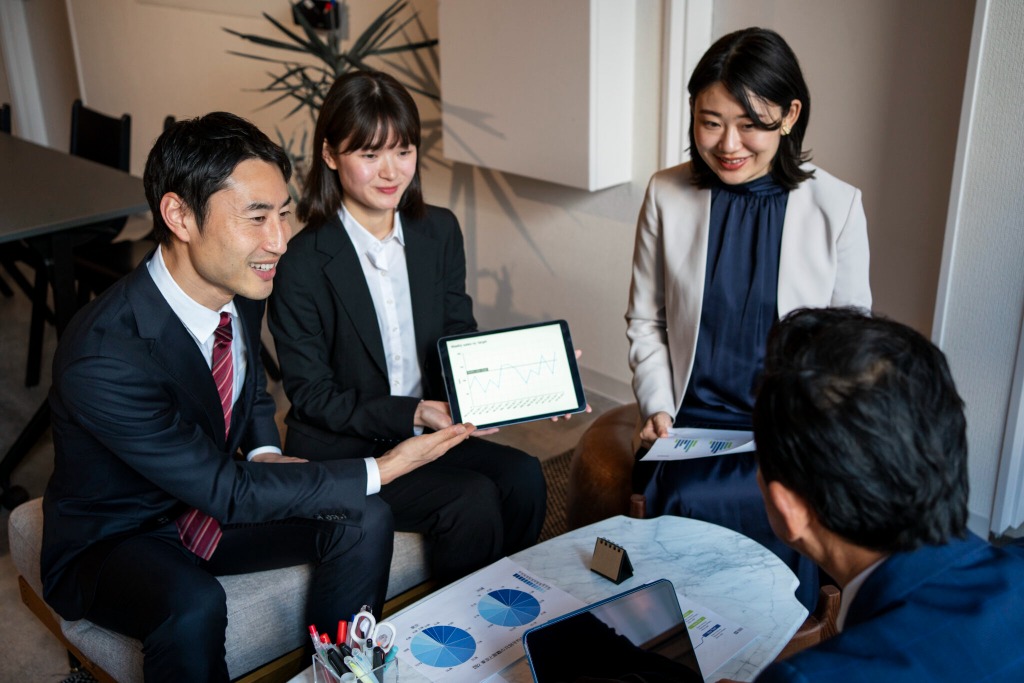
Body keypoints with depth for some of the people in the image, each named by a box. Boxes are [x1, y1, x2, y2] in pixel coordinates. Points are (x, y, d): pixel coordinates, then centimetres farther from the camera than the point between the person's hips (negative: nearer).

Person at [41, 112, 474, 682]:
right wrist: (383, 470, -27)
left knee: (365, 521, -12)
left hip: (213, 499, 7)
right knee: (195, 606, -37)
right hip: (111, 542, -6)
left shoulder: (238, 285, -11)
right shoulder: (104, 357, -34)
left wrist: (266, 454, -9)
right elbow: (228, 493, -29)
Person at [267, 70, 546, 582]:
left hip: (429, 431, 5)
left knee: (522, 476, -18)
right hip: (341, 453, -5)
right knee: (471, 500, -24)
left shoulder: (439, 232, 4)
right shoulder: (301, 264, -14)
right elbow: (311, 396, -11)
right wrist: (411, 414, -24)